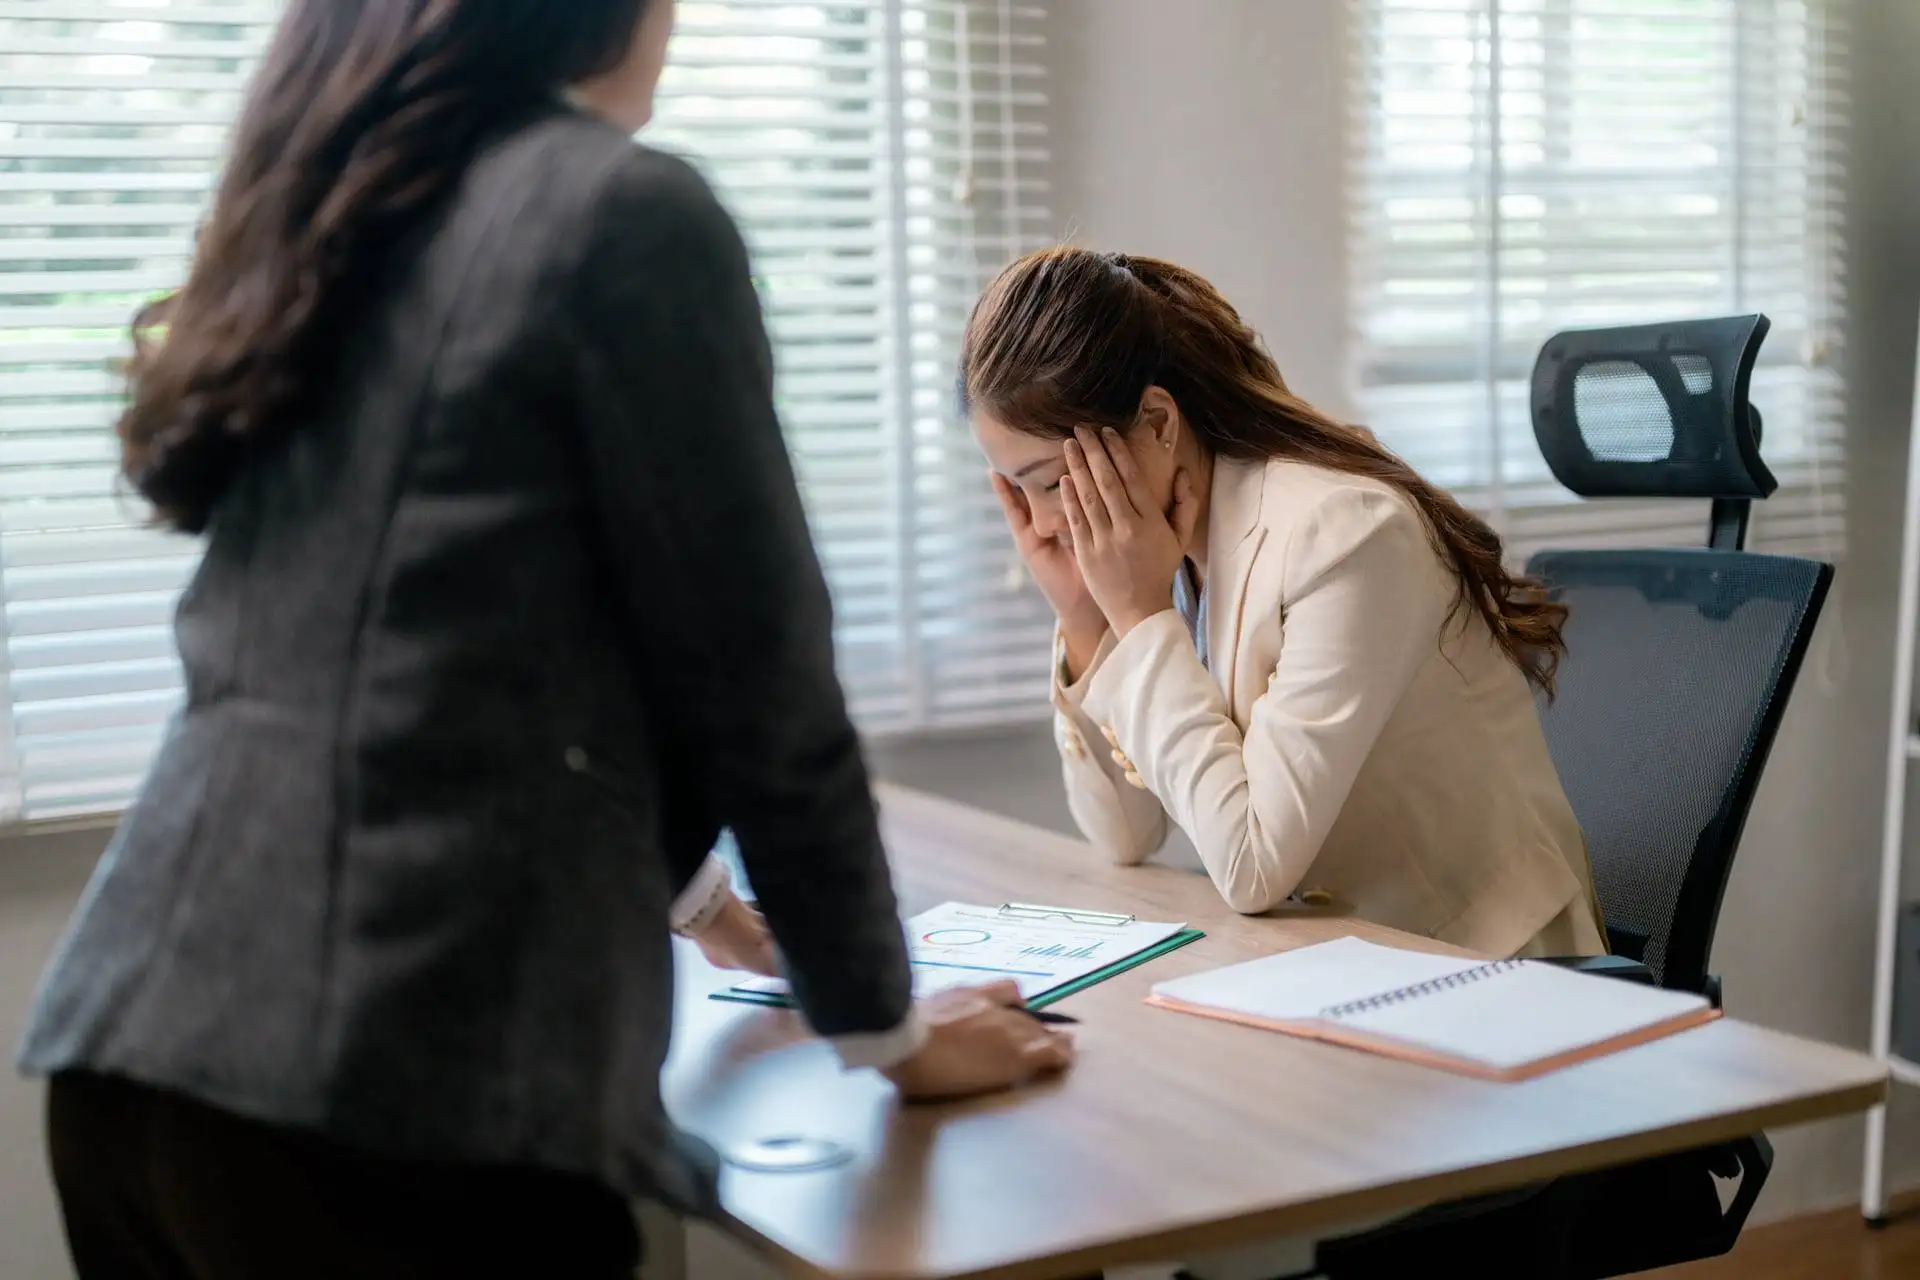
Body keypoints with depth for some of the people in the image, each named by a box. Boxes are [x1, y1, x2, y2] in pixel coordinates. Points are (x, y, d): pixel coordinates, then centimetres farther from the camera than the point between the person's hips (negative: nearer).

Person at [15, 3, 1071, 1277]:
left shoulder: (326, 219, 17)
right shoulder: (632, 209, -6)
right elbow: (757, 676, -4)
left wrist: (682, 884, 39)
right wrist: (887, 1026, 10)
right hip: (398, 1089, -8)